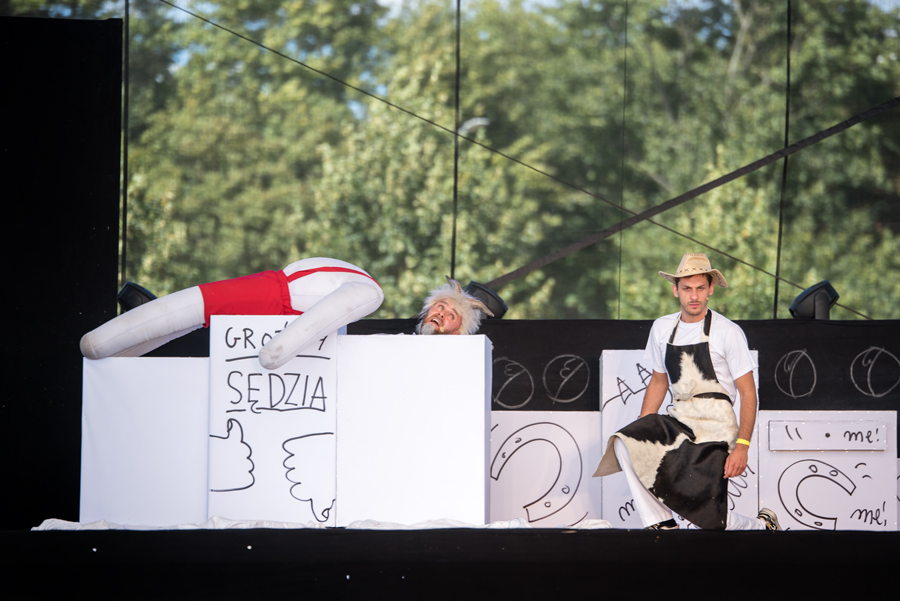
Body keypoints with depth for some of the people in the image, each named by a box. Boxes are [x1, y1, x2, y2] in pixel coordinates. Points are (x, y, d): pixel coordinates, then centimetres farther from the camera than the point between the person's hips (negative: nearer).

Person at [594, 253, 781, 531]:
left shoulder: (728, 332, -6)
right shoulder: (662, 328, 10)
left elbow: (748, 392, -6)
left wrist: (742, 445, -16)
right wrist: (642, 431, 12)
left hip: (715, 425, -5)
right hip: (678, 421, 5)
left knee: (707, 517, -12)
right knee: (625, 444, -24)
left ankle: (763, 526, 19)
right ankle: (660, 523, -16)